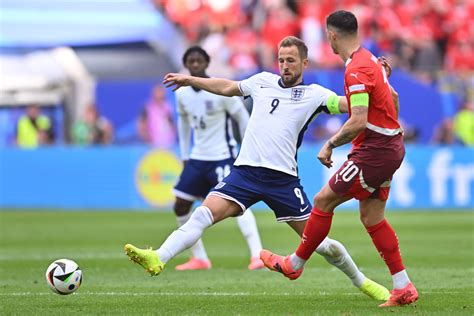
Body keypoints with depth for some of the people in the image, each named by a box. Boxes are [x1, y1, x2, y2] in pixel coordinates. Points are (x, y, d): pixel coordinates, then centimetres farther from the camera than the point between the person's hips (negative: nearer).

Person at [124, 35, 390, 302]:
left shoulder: (314, 94, 3)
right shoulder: (263, 81, 14)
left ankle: (361, 282, 22)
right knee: (204, 214, -18)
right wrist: (190, 80, 29)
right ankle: (158, 259, -30)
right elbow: (228, 87, 28)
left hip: (284, 177, -2)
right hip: (246, 170, 2)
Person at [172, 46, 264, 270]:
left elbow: (243, 118, -6)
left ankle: (257, 255, -26)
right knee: (180, 206, 5)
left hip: (222, 156, -7)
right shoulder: (182, 94, 2)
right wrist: (184, 155, 17)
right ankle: (199, 259, 17)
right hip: (197, 157, 7)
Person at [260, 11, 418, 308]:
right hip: (391, 146, 10)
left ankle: (295, 263, 15)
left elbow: (358, 122, -26)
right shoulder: (370, 60, 11)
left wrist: (330, 145, -15)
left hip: (374, 151, -10)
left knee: (324, 200, 1)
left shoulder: (356, 70, -20)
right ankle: (404, 288, 10)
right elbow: (392, 98, 24)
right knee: (371, 216, 12)